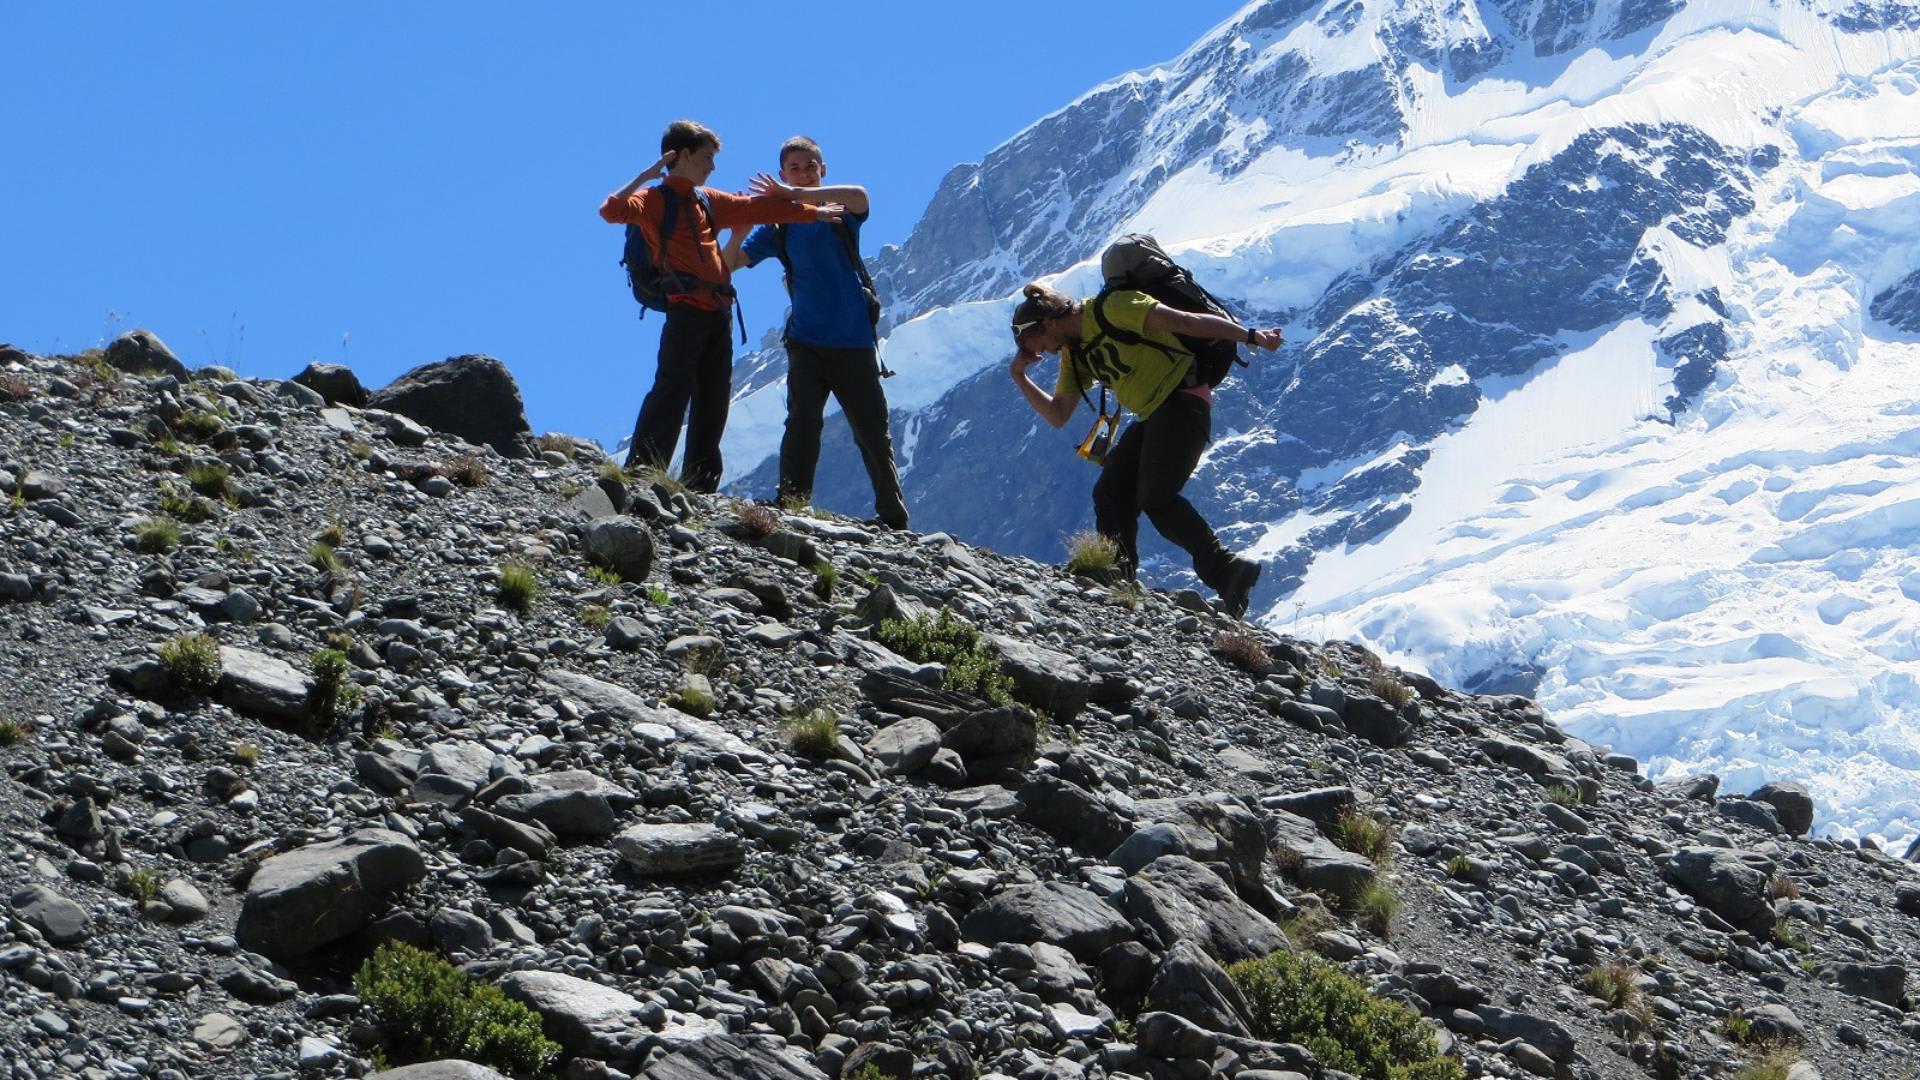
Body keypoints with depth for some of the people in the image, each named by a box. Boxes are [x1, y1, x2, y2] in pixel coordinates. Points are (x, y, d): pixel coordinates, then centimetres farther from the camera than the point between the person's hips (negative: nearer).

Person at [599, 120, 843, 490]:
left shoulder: (709, 201, 21)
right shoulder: (655, 199, -1)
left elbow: (758, 208, 27)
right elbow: (611, 211, -18)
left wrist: (813, 212, 30)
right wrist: (645, 177, -21)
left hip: (719, 314, 8)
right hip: (685, 310, -8)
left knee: (713, 403, 7)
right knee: (671, 392, -16)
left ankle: (700, 484, 10)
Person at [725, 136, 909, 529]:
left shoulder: (840, 213, 3)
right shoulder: (778, 227, 8)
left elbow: (859, 196, -22)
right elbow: (730, 263, 0)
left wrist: (797, 195, -26)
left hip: (854, 340, -1)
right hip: (807, 341, 1)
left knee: (873, 432, 4)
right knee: (803, 420, -20)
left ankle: (893, 517, 14)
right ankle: (791, 503, -22)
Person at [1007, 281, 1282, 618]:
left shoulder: (1111, 309, -13)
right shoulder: (1075, 353, 15)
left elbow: (1185, 321, -16)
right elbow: (1058, 415, 16)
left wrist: (1252, 337, -18)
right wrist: (1020, 377, 5)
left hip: (1183, 399, -9)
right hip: (1152, 417, 9)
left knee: (1155, 498, -19)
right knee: (1110, 493, 0)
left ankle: (1228, 571, -19)